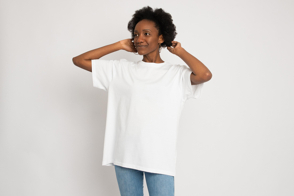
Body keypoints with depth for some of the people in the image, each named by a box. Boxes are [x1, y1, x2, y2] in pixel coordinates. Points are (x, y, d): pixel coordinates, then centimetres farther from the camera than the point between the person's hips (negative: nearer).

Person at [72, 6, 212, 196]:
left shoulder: (177, 74, 0)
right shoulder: (120, 70, 8)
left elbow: (205, 75, -20)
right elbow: (79, 60, 9)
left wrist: (180, 51, -3)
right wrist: (119, 45, 7)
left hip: (160, 159, -2)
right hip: (125, 156, 3)